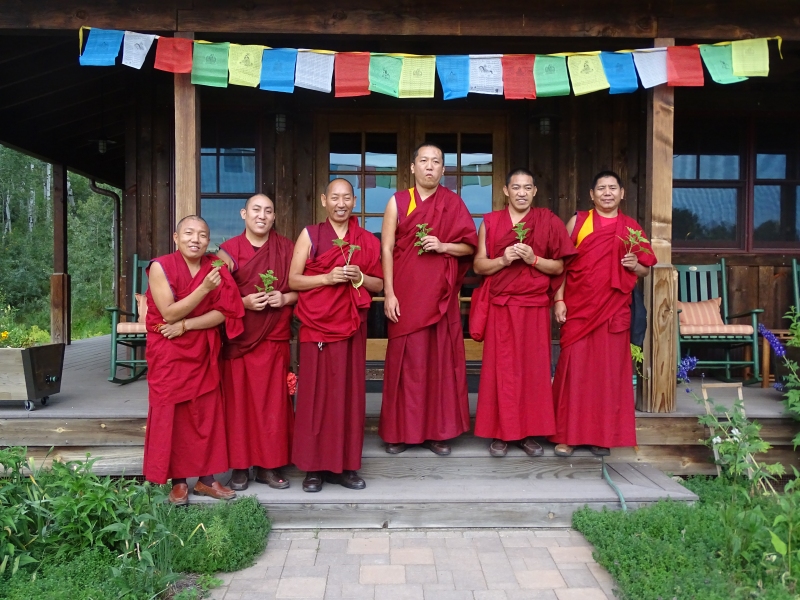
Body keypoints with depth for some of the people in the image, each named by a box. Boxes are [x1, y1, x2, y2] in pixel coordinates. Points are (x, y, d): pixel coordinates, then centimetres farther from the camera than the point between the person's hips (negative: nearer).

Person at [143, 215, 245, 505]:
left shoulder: (214, 269, 1)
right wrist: (204, 288, -26)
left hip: (203, 351, 3)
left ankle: (206, 478, 14)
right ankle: (177, 481, 12)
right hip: (168, 353, -3)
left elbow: (223, 312, -6)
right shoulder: (161, 266, -9)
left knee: (207, 413, 4)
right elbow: (168, 313, -17)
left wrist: (186, 325, -17)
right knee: (171, 413, 2)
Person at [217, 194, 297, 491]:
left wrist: (285, 298, -11)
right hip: (238, 338, -1)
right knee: (239, 400, 1)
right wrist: (245, 302, -15)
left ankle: (269, 466, 15)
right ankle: (239, 466, 13)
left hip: (275, 338, 1)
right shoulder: (229, 250, 2)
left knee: (273, 401, 3)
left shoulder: (287, 248, 6)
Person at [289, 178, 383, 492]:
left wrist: (359, 277, -7)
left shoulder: (367, 240, 10)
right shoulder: (310, 235, 4)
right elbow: (293, 280, 0)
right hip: (317, 325, -2)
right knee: (316, 392, -1)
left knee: (349, 392, 4)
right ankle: (314, 466, 9)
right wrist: (328, 277, -14)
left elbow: (380, 284, 12)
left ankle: (344, 465, 15)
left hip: (352, 326, 2)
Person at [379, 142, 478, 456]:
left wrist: (443, 246, -13)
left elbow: (470, 245, 6)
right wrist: (389, 294, -9)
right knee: (405, 359, 1)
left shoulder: (453, 203, 7)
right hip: (406, 294, -1)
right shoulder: (398, 201, 2)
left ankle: (437, 431, 14)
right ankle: (399, 430, 12)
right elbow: (386, 249, -2)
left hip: (441, 295, 2)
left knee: (441, 359, 4)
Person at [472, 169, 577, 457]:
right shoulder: (490, 222, 5)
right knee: (501, 368, 0)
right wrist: (503, 260, -15)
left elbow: (559, 267, 4)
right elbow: (478, 266, 2)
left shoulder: (548, 222, 4)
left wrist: (534, 259, -14)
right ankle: (500, 433, 10)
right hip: (500, 306, 0)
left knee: (533, 368, 3)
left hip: (535, 306, 1)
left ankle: (529, 432, 14)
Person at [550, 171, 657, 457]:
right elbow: (561, 263, 3)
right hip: (578, 309, -1)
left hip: (614, 310, 2)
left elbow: (644, 270, 14)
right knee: (574, 368, -2)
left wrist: (634, 265, -8)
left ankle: (604, 435, 15)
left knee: (610, 370, 4)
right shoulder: (578, 221, 6)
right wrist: (559, 300, -6)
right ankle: (568, 434, 8)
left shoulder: (631, 228, 10)